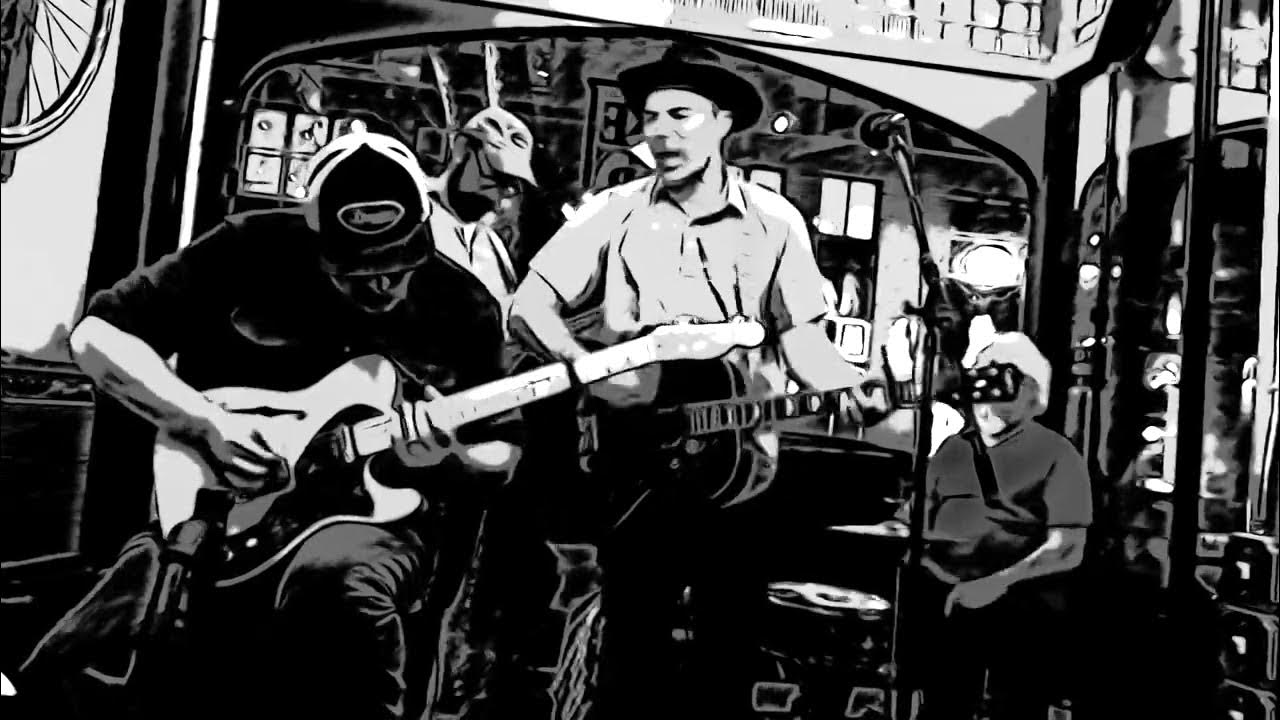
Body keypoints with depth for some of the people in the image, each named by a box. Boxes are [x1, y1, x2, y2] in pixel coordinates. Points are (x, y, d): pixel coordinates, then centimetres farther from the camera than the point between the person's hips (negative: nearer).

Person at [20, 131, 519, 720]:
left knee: (335, 579, -36)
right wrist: (207, 423, -14)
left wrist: (448, 455, -16)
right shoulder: (252, 250, -4)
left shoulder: (466, 309, -1)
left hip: (376, 512, -1)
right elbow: (96, 336, 0)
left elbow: (501, 454, 8)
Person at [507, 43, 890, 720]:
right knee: (634, 646, 12)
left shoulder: (774, 222, 2)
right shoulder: (614, 212, 0)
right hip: (637, 464, 0)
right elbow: (527, 305, -3)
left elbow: (799, 333, 3)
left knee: (729, 650, 14)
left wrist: (847, 385, -17)